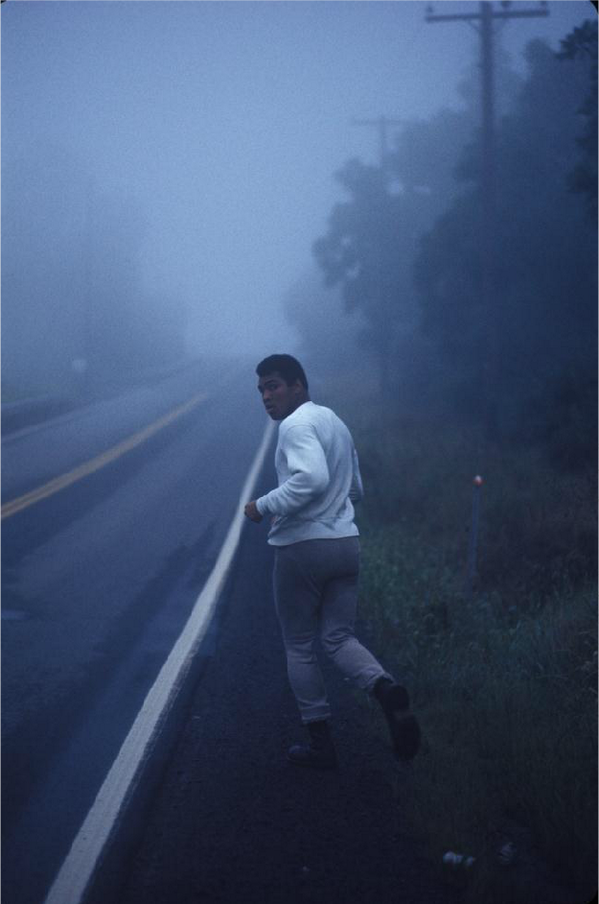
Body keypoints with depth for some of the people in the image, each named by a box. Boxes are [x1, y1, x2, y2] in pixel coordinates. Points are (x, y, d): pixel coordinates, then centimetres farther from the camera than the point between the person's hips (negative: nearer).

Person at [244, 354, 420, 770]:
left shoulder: (297, 425, -12)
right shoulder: (336, 423, 18)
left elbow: (312, 478, -29)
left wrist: (264, 506, -19)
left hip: (303, 547, -8)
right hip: (346, 544, 8)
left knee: (300, 646, 7)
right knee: (340, 638, 10)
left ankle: (321, 742, 11)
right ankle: (388, 690, -20)